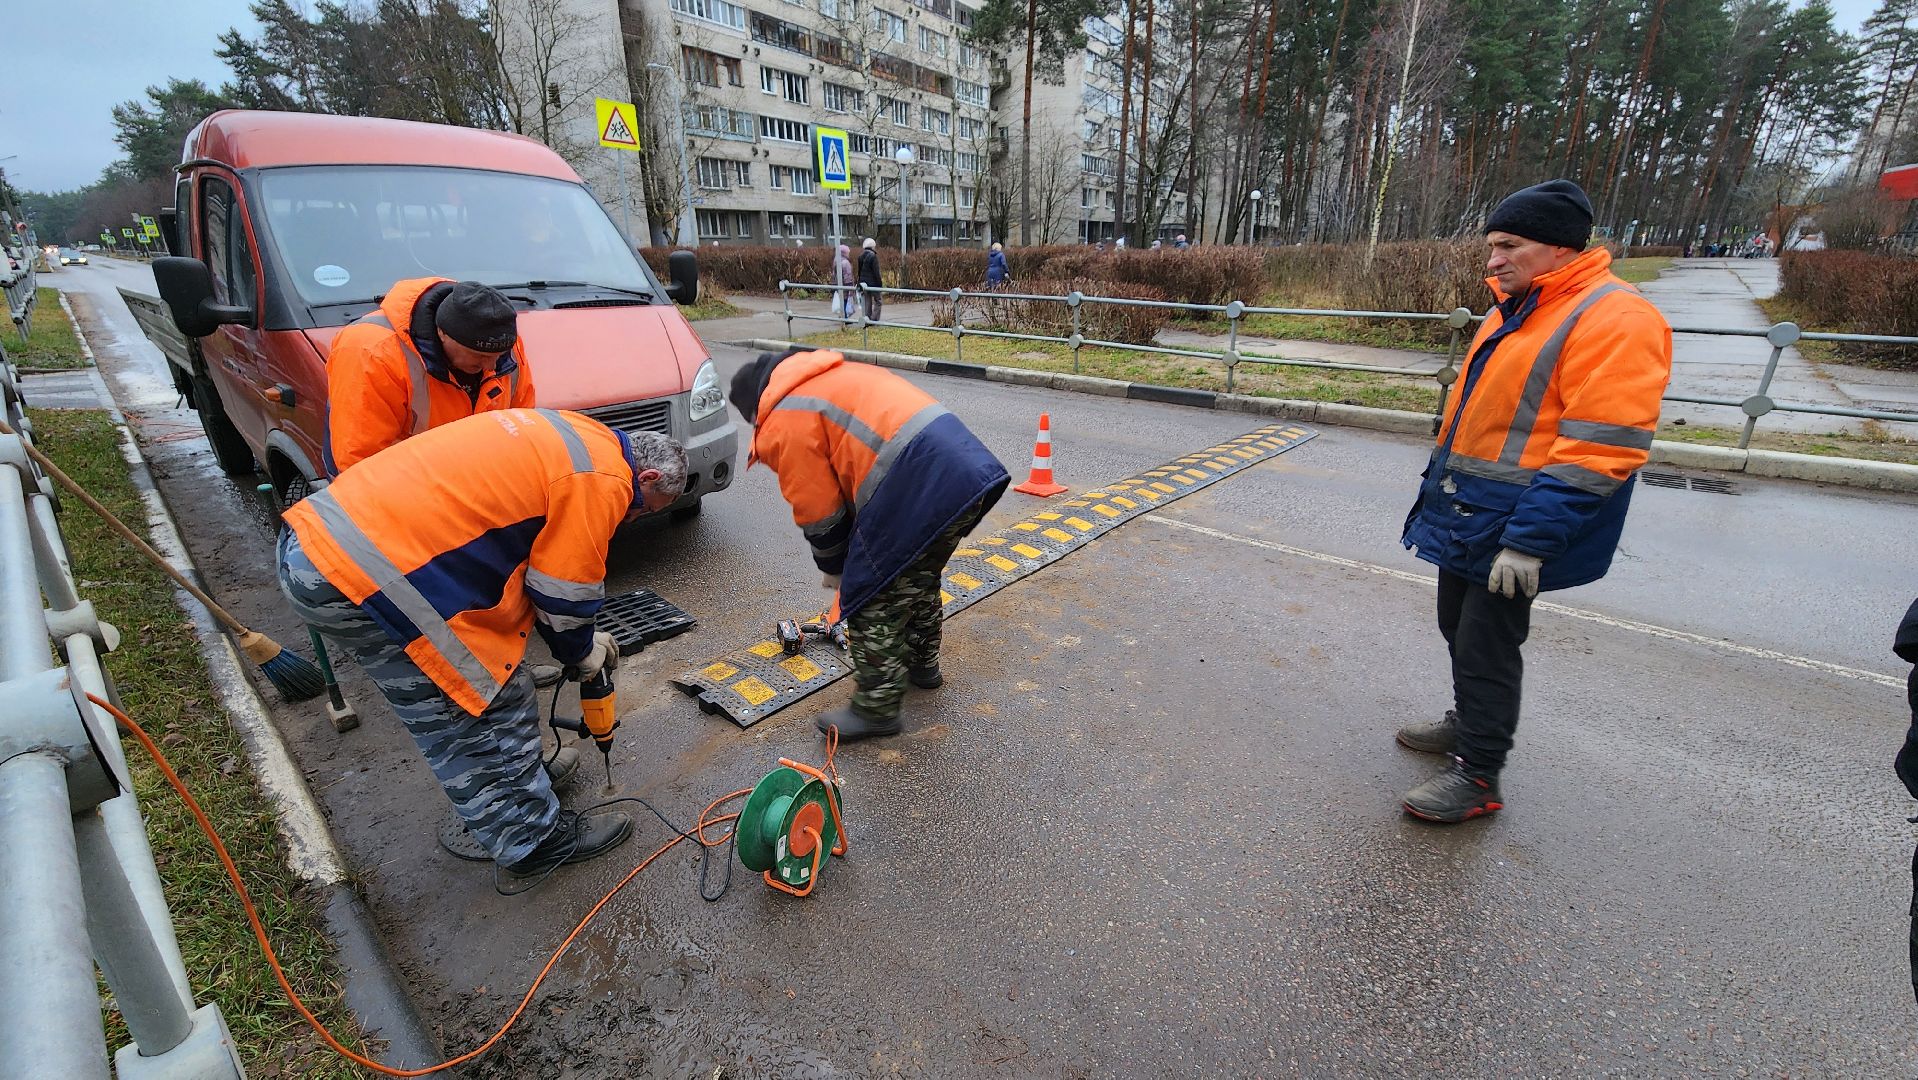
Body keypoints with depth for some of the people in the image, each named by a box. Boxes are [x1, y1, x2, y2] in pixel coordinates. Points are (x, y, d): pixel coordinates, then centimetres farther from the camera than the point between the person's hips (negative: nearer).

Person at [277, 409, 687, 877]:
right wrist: (581, 651, 13)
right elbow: (564, 590, -7)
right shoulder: (601, 480, -13)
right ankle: (533, 837, 20)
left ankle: (518, 768, 42)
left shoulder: (571, 436, 16)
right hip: (366, 575, -10)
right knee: (492, 700, 4)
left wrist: (582, 639, 25)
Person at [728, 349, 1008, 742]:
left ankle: (877, 707, 17)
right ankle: (922, 663, 45)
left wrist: (834, 569, 20)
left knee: (871, 597, 6)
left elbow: (818, 512, 1)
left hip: (915, 486, -9)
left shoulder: (783, 422, 2)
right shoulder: (833, 377, 29)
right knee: (920, 577, 27)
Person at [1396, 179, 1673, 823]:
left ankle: (1477, 776, 15)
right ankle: (1469, 722, 40)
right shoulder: (1514, 310, 12)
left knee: (1487, 646, 0)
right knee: (1459, 625, 20)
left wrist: (1530, 539, -27)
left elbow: (1600, 449, -24)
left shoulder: (1614, 320, -17)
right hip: (1466, 513, 9)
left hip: (1510, 527, -9)